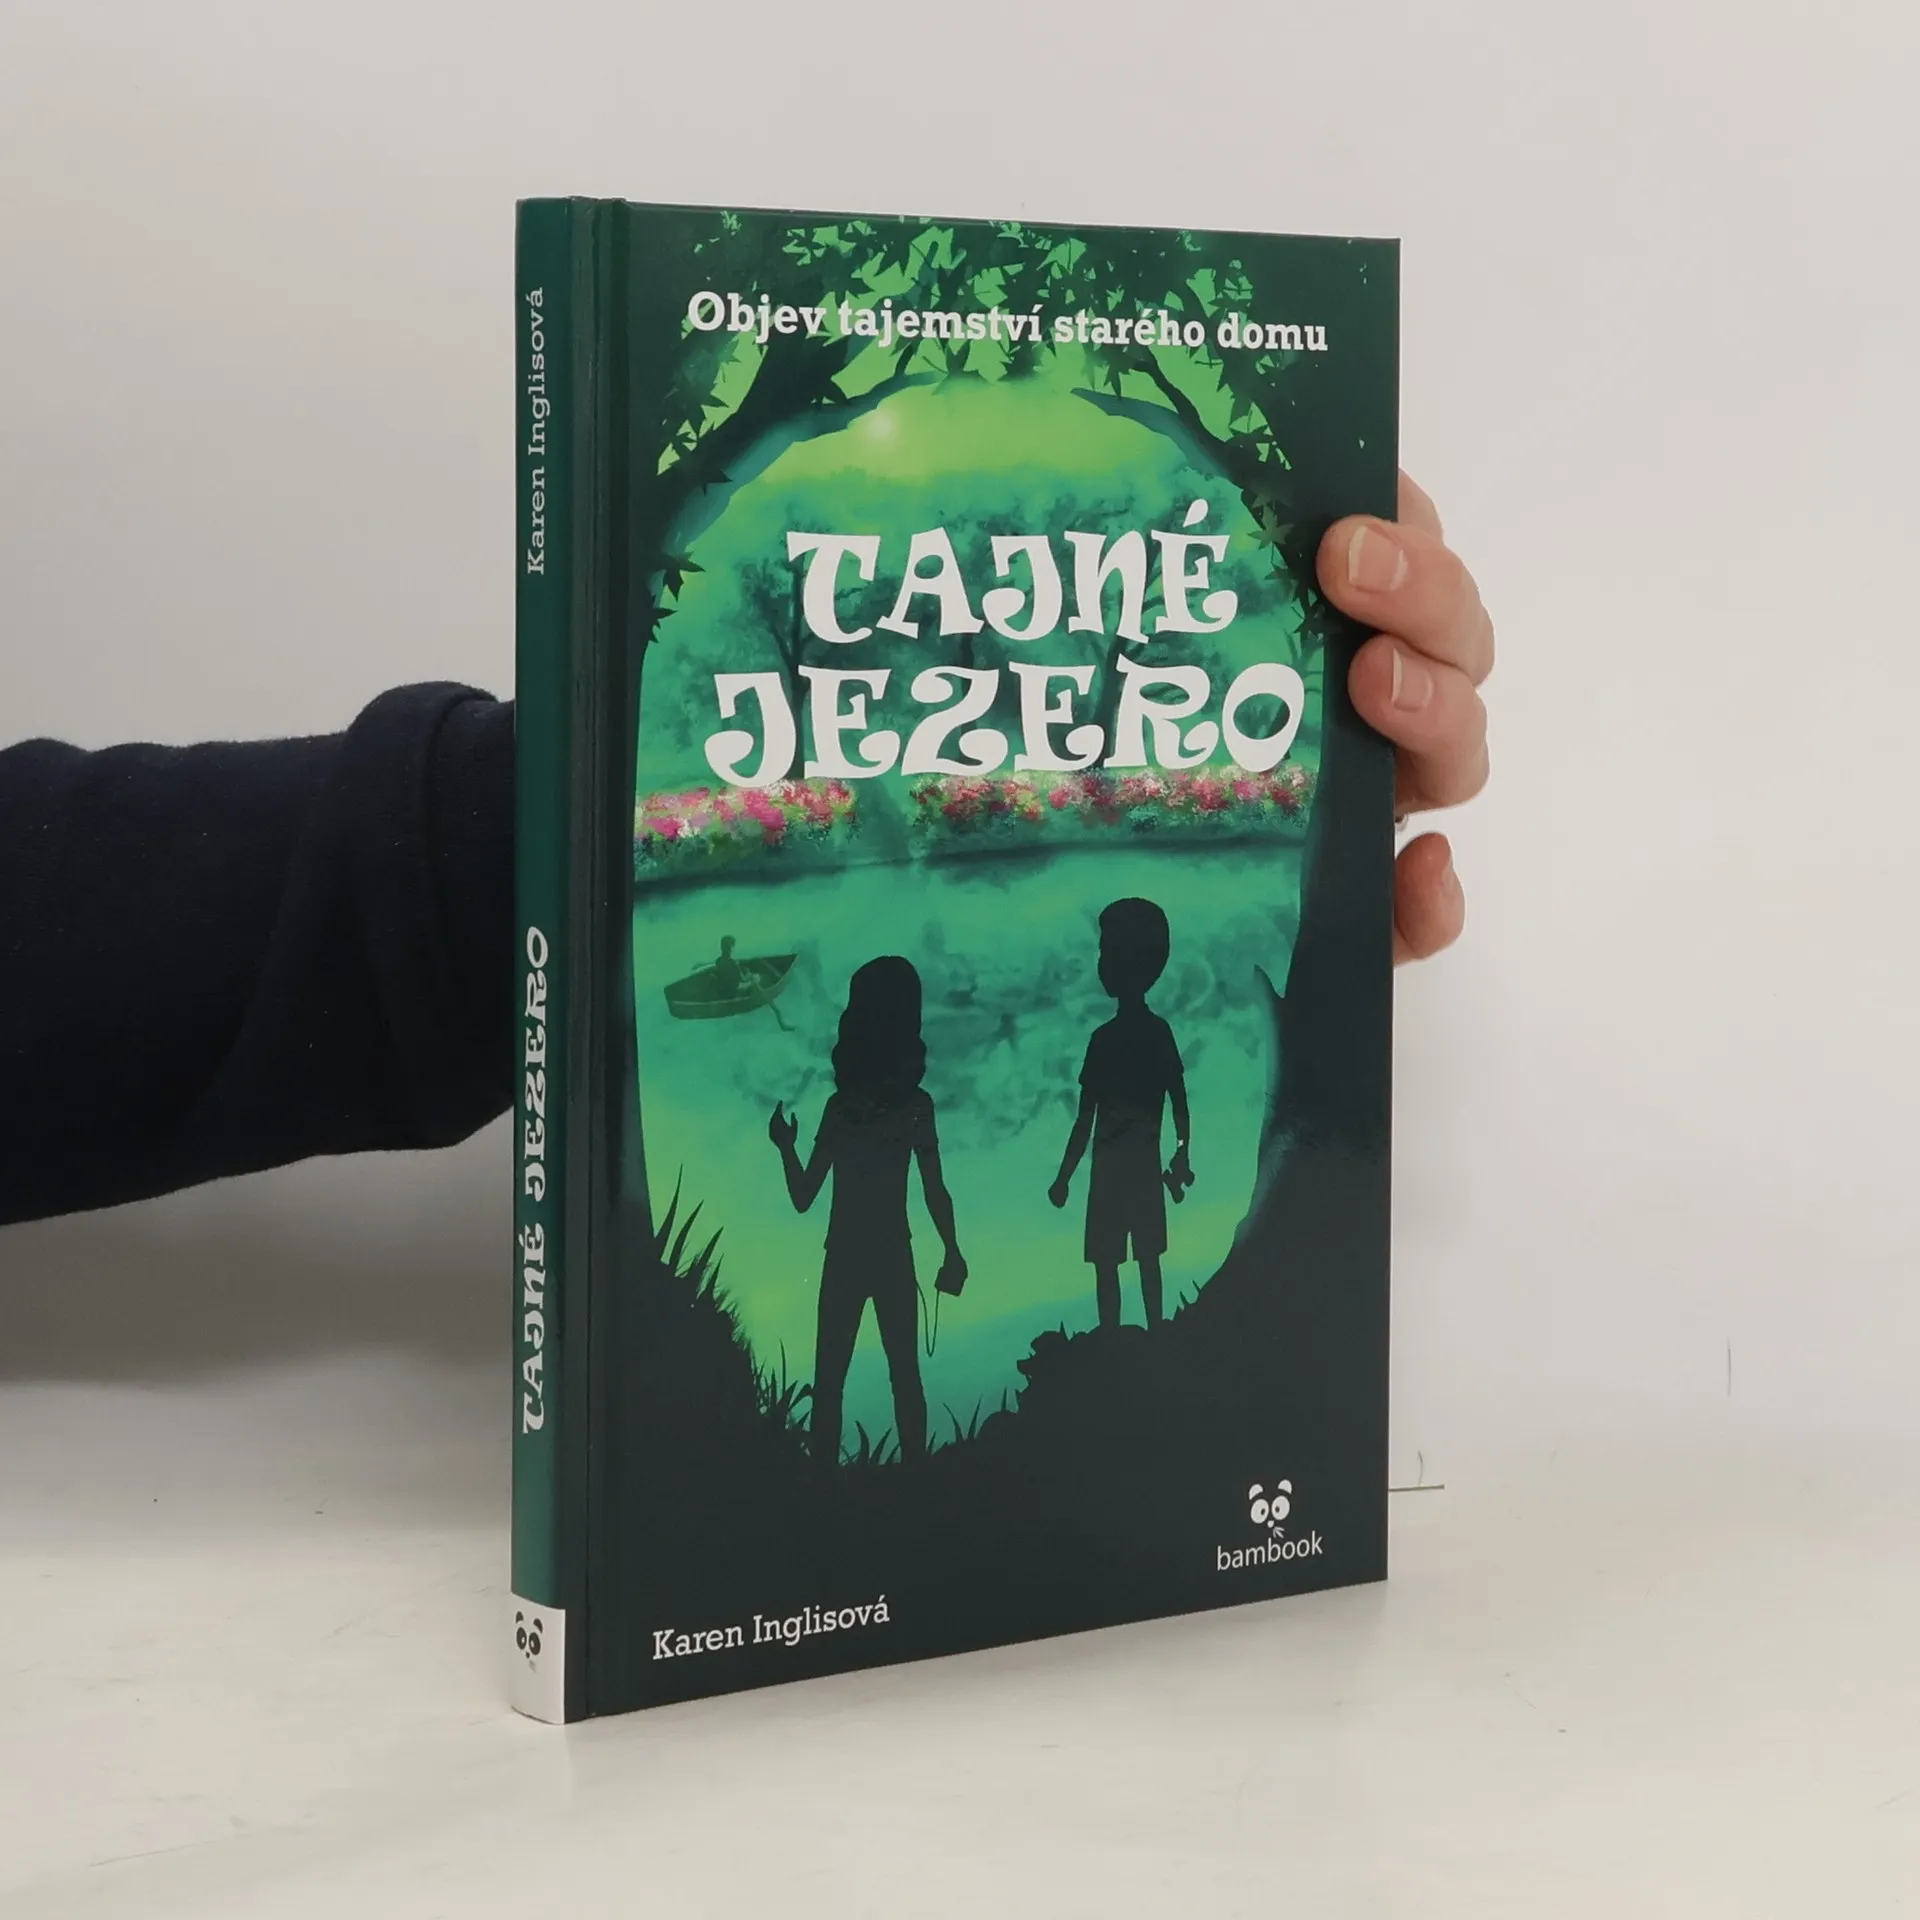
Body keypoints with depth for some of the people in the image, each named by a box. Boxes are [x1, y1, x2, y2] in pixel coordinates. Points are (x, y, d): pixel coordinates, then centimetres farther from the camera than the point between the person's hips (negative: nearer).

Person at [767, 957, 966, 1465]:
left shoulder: (841, 1106, -9)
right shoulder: (916, 1106, -8)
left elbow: (803, 1197, -6)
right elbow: (936, 1194, -8)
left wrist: (786, 1147, 10)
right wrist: (953, 1254, 4)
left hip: (844, 1256, -1)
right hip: (893, 1256, 1)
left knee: (829, 1379, 9)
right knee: (905, 1374, 11)